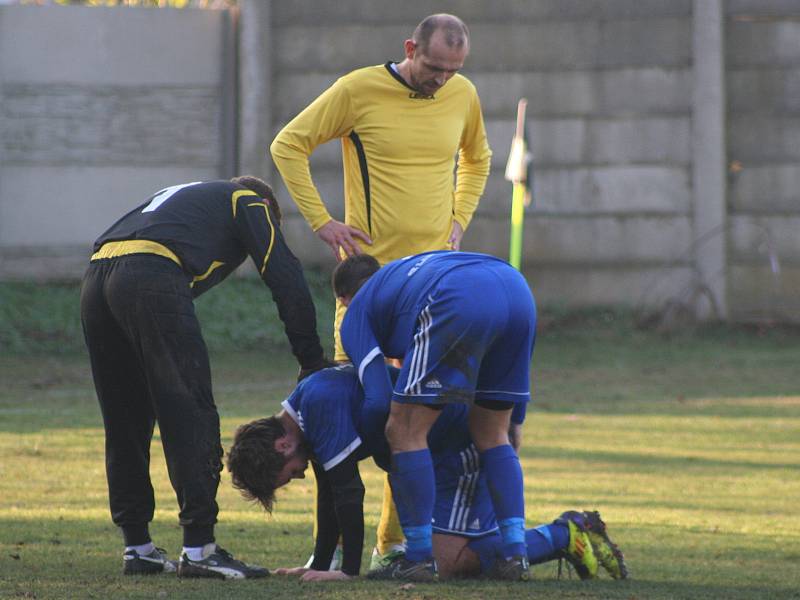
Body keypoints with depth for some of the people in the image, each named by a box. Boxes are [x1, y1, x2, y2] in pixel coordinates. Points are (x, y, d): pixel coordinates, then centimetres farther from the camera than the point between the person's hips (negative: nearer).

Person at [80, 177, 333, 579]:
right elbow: (284, 278, 10)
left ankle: (137, 547, 17)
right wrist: (312, 361, 13)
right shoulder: (250, 203, 22)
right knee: (191, 414, -4)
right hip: (152, 279, -7)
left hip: (96, 278, 7)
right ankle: (199, 549, -9)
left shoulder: (182, 197, 40)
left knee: (125, 424, 15)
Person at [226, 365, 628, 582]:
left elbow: (347, 490, -22)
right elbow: (329, 493, 16)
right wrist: (319, 565, 13)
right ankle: (570, 532, 15)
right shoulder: (303, 411, 10)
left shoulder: (320, 404, -21)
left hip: (463, 441, -10)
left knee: (447, 561, -15)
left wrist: (350, 570, -18)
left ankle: (566, 536, -4)